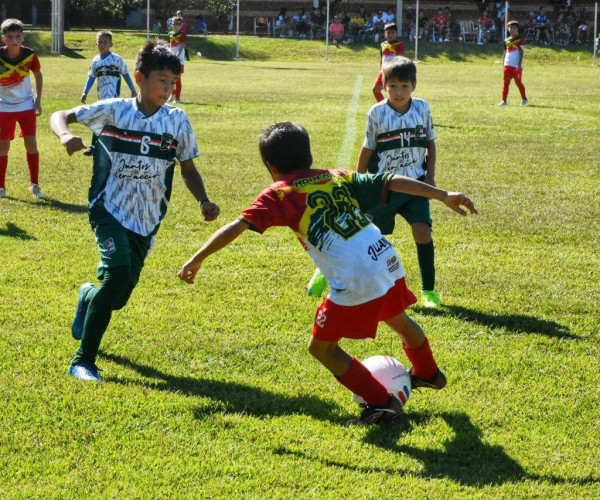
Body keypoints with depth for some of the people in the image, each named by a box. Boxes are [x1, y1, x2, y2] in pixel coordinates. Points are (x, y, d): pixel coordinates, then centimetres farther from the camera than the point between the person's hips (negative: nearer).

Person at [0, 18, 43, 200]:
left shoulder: (30, 55, -14)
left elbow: (38, 75, 6)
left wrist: (38, 99, 2)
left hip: (26, 105, 1)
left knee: (31, 143, -5)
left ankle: (34, 184, 9)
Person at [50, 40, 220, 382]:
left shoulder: (177, 120, -1)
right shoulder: (115, 110, -6)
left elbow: (188, 168, 8)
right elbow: (61, 116, 0)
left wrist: (204, 201, -9)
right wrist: (66, 135, -23)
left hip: (147, 221, 3)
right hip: (110, 211, -3)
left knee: (118, 297, 9)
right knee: (118, 273, -27)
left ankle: (88, 298, 50)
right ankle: (83, 360, -16)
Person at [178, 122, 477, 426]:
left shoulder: (278, 195, 1)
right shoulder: (338, 178, 15)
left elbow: (237, 227, -7)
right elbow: (391, 182, 13)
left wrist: (197, 260, -2)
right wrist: (443, 195, 17)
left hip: (355, 284, -7)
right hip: (388, 262, 7)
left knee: (321, 347, 13)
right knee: (398, 319, 35)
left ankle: (383, 404, 15)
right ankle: (428, 373, 60)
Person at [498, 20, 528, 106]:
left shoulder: (520, 40, -5)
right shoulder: (507, 40, 11)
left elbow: (521, 53, -9)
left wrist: (519, 64, -17)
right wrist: (504, 64, 14)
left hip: (516, 66, -5)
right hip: (507, 65, 5)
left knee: (518, 82, 3)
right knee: (506, 82, -1)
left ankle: (524, 99, 19)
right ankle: (504, 100, -3)